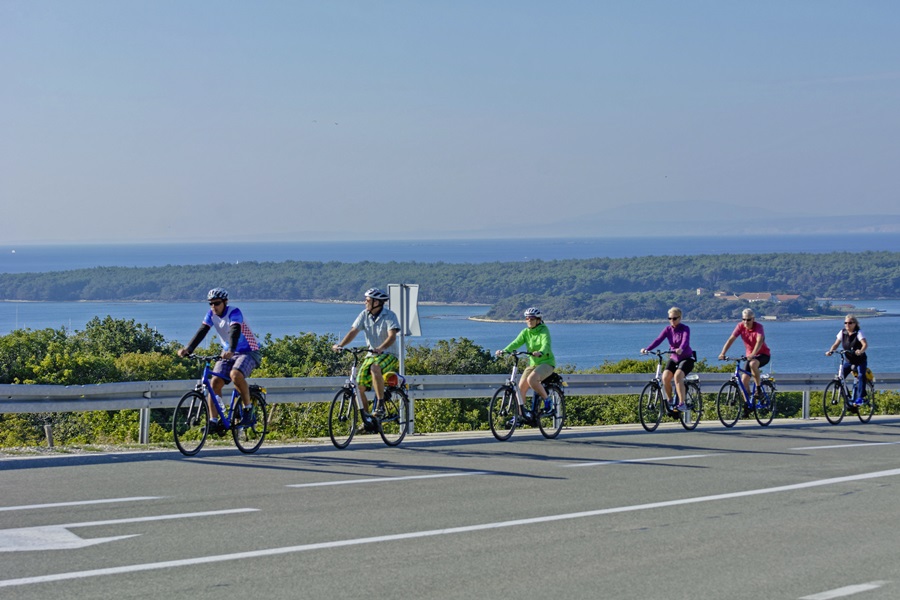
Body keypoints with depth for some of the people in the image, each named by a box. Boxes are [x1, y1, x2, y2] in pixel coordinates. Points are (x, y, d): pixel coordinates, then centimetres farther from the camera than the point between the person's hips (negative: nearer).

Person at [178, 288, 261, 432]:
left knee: (235, 374, -33)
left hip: (248, 352, -6)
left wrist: (231, 351, -53)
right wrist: (188, 348, -29)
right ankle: (214, 421, -11)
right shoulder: (211, 314, -2)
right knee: (215, 381, -13)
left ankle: (248, 408, -14)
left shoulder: (234, 312, -20)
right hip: (228, 353, 6)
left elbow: (235, 331, -36)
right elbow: (202, 332, -13)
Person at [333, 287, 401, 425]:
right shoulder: (365, 314, 3)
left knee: (375, 368, -38)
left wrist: (381, 348, -44)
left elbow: (392, 336, -25)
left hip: (389, 355, -6)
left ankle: (380, 404, -30)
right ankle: (366, 417, 11)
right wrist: (340, 345, -21)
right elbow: (353, 331, -4)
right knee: (359, 386, -7)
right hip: (371, 355, 6)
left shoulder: (389, 316, -12)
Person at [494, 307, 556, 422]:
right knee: (521, 387, -7)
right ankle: (520, 415, 3)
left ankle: (547, 401, -12)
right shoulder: (525, 332, 4)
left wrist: (540, 352, -52)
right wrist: (504, 351, -29)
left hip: (546, 362, -6)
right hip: (533, 363, 6)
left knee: (531, 379, -31)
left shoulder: (544, 330, -11)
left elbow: (546, 345, -29)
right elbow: (516, 343, -10)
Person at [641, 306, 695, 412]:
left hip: (686, 358, -5)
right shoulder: (668, 329, -1)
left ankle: (682, 404, -27)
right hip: (673, 358, 5)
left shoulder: (685, 329, -13)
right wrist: (647, 349, -31)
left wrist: (680, 349, -55)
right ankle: (669, 401, 1)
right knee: (665, 377, -19)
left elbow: (685, 340, -32)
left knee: (677, 376, -30)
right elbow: (658, 340, -14)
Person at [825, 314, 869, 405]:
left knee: (860, 376, -25)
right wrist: (830, 351, -25)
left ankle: (860, 398, -22)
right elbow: (836, 344, -4)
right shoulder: (842, 333, -3)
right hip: (848, 360, 4)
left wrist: (861, 351, -52)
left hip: (860, 361, -4)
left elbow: (865, 344, -30)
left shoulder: (858, 333, -16)